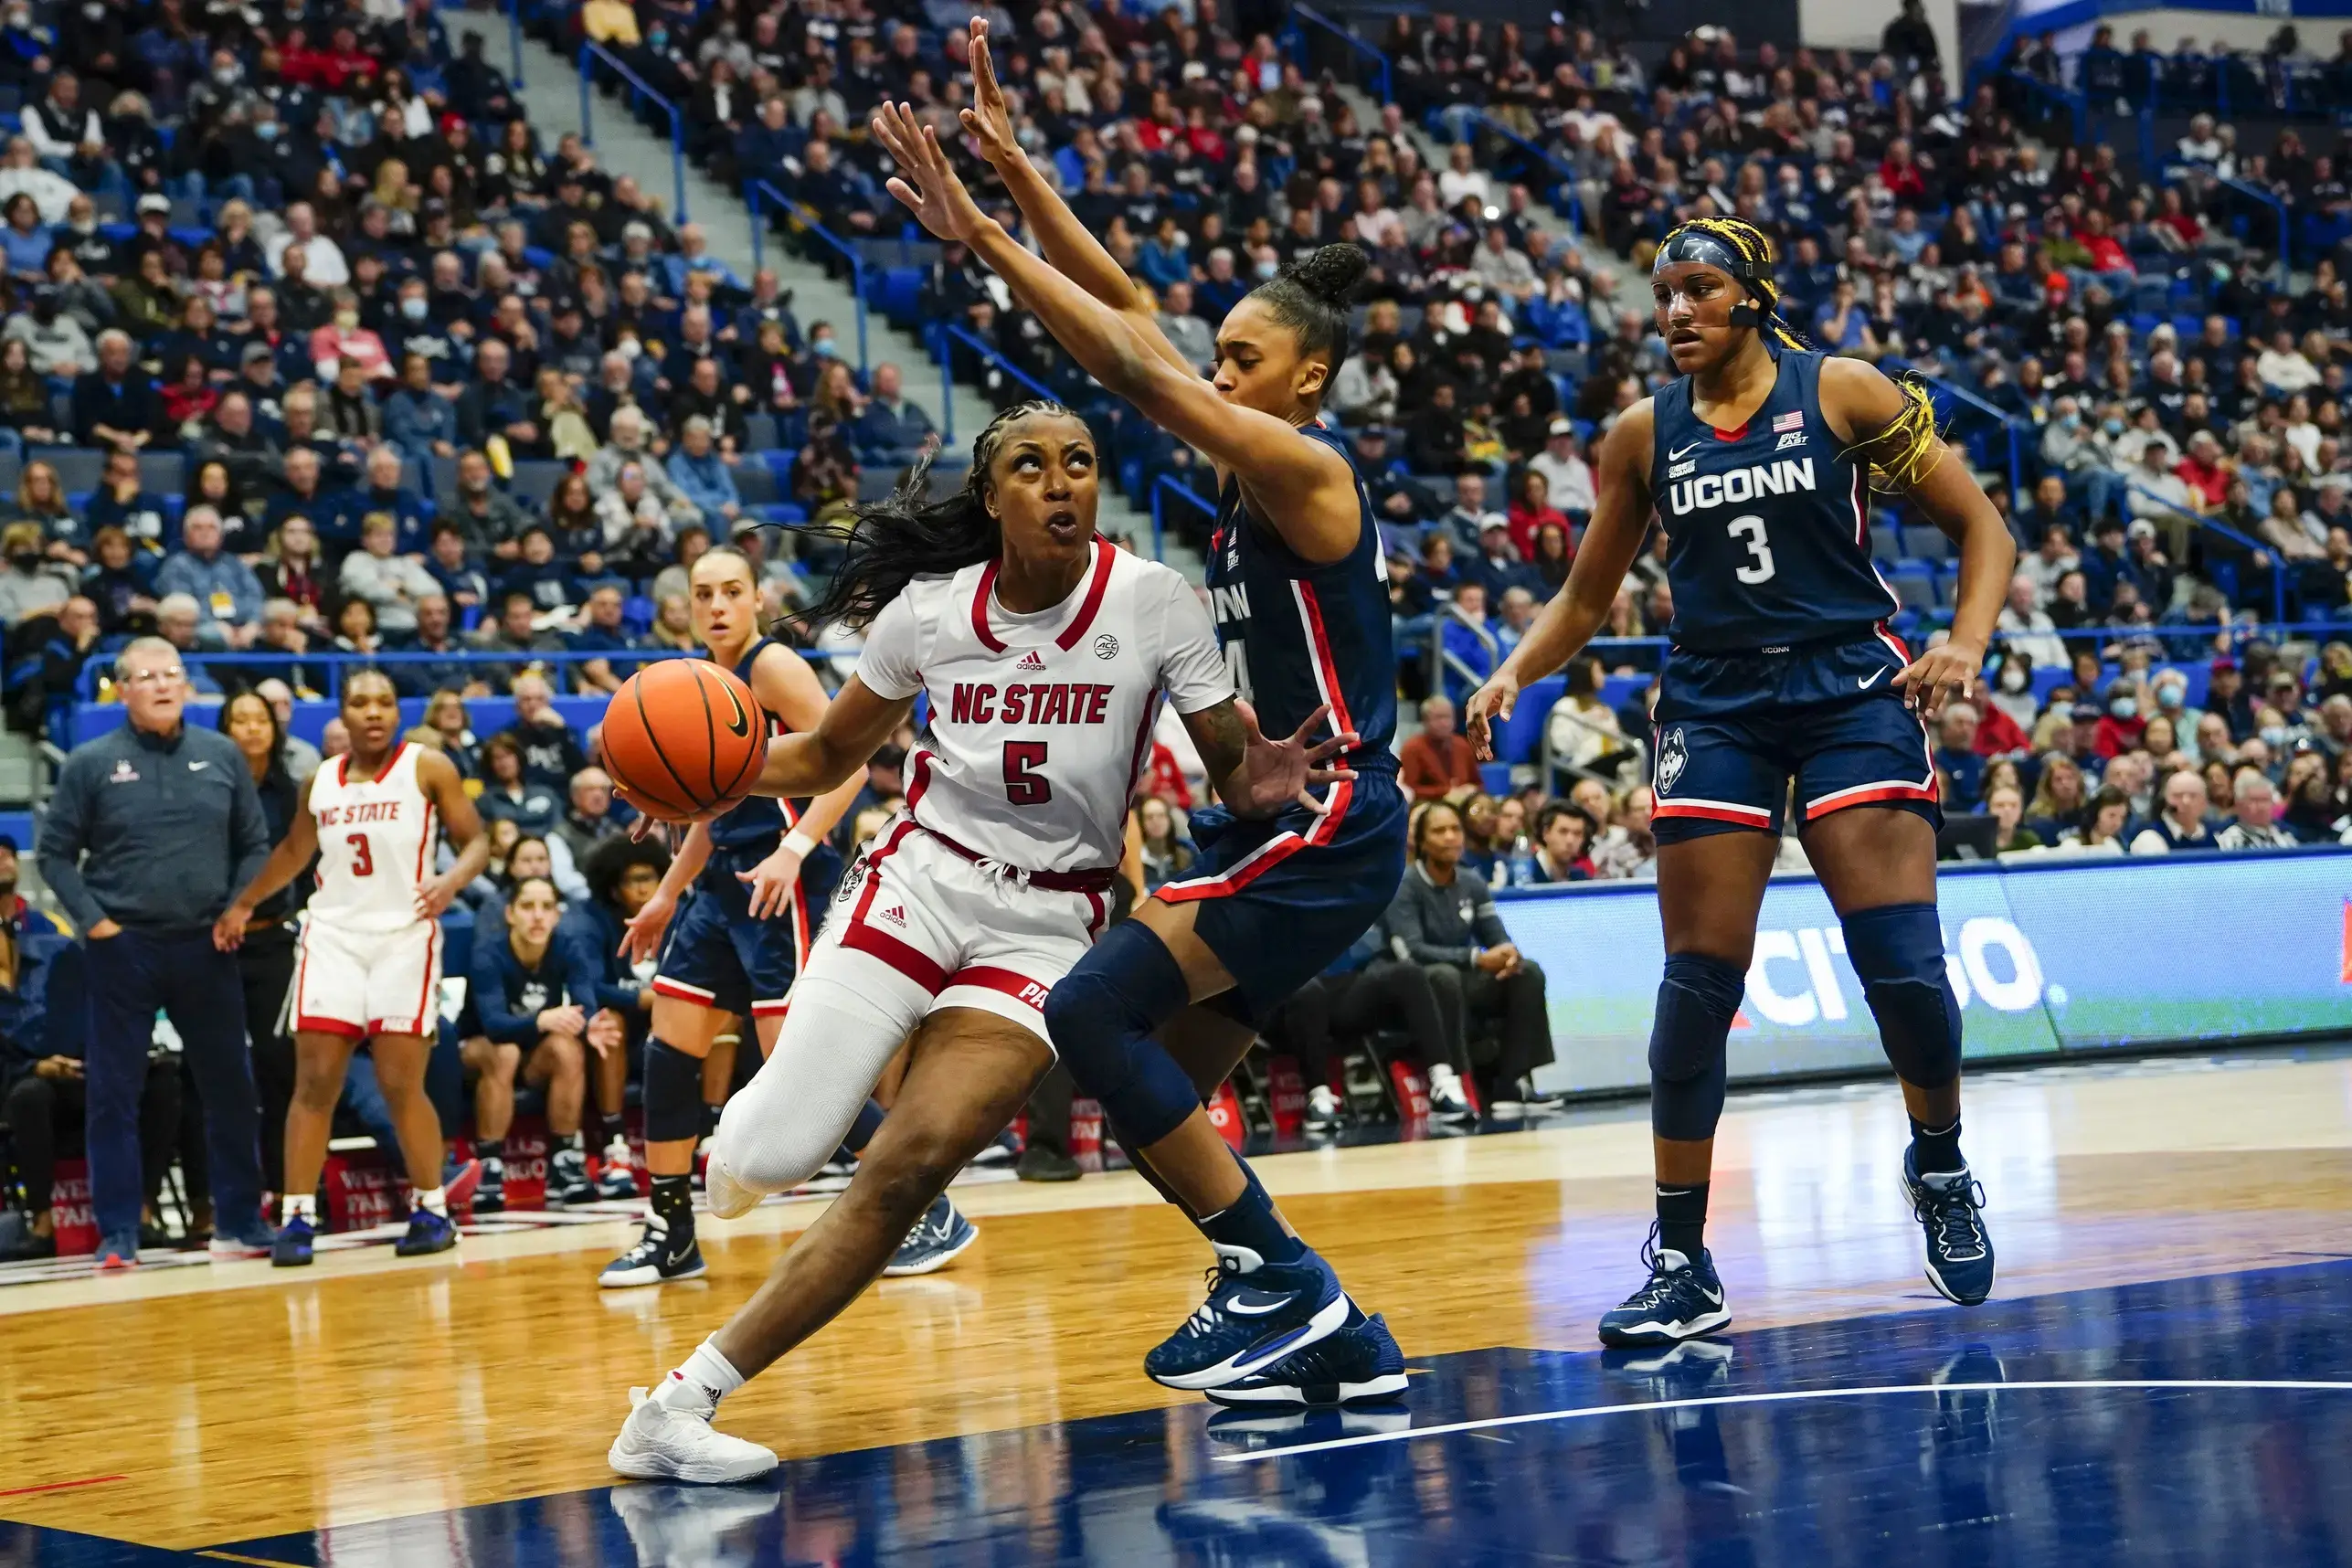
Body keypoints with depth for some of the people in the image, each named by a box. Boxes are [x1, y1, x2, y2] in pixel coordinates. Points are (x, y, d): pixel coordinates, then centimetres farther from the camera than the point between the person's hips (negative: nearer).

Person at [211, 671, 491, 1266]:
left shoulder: (427, 768, -1)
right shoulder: (320, 782, 11)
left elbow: (476, 841, -3)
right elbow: (294, 851, 27)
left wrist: (450, 881, -22)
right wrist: (243, 904, 33)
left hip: (404, 937, -3)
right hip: (332, 936, 3)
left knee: (401, 1084, -4)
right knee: (314, 1082, -3)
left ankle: (431, 1210, 10)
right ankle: (297, 1217, 1)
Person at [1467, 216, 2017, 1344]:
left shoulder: (1841, 392, -1)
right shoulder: (1643, 435, 8)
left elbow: (1979, 523, 2)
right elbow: (1587, 598, 16)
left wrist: (1966, 643, -15)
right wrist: (1514, 673, -2)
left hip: (1852, 690, -2)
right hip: (1714, 704, 2)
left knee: (1902, 962, -11)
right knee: (1698, 981, -5)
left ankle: (1940, 1168, 20)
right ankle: (1682, 1266, 4)